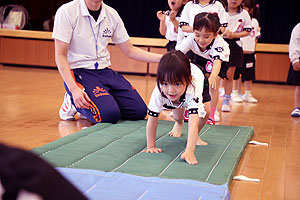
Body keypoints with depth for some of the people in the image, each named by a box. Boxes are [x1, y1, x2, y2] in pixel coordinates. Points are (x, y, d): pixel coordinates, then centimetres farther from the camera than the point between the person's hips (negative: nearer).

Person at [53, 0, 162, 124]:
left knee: (139, 111, -11)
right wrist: (74, 89, -24)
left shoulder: (111, 14, 5)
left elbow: (129, 51, 13)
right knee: (110, 115, -28)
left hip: (105, 71, 6)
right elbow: (60, 56, -12)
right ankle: (74, 102, 2)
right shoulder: (66, 12, -10)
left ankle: (88, 104, 8)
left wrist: (162, 58, 2)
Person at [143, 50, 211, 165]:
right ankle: (179, 123, 38)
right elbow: (152, 121, -33)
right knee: (177, 115, 0)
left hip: (198, 80, -2)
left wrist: (189, 151, -69)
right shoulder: (158, 91, -43)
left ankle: (195, 136, 8)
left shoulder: (193, 90, -51)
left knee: (205, 112, -20)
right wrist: (151, 146, -33)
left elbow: (193, 122, -59)